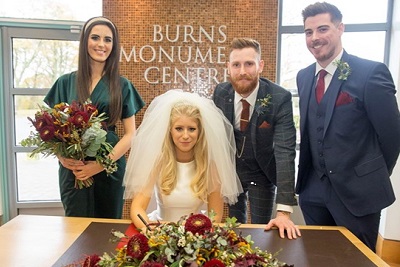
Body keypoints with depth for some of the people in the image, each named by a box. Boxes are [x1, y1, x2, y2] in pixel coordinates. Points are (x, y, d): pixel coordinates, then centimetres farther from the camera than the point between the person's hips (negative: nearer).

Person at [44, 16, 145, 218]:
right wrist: (61, 155, -13)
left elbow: (130, 134, -1)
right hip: (72, 169, 1)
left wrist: (102, 164, -12)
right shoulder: (66, 82, 5)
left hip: (110, 169, 0)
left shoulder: (122, 85, 3)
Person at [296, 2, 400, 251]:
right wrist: (313, 174, 11)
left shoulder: (372, 72, -14)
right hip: (313, 189, 5)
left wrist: (374, 179, 2)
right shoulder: (304, 76, 5)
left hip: (357, 190, -5)